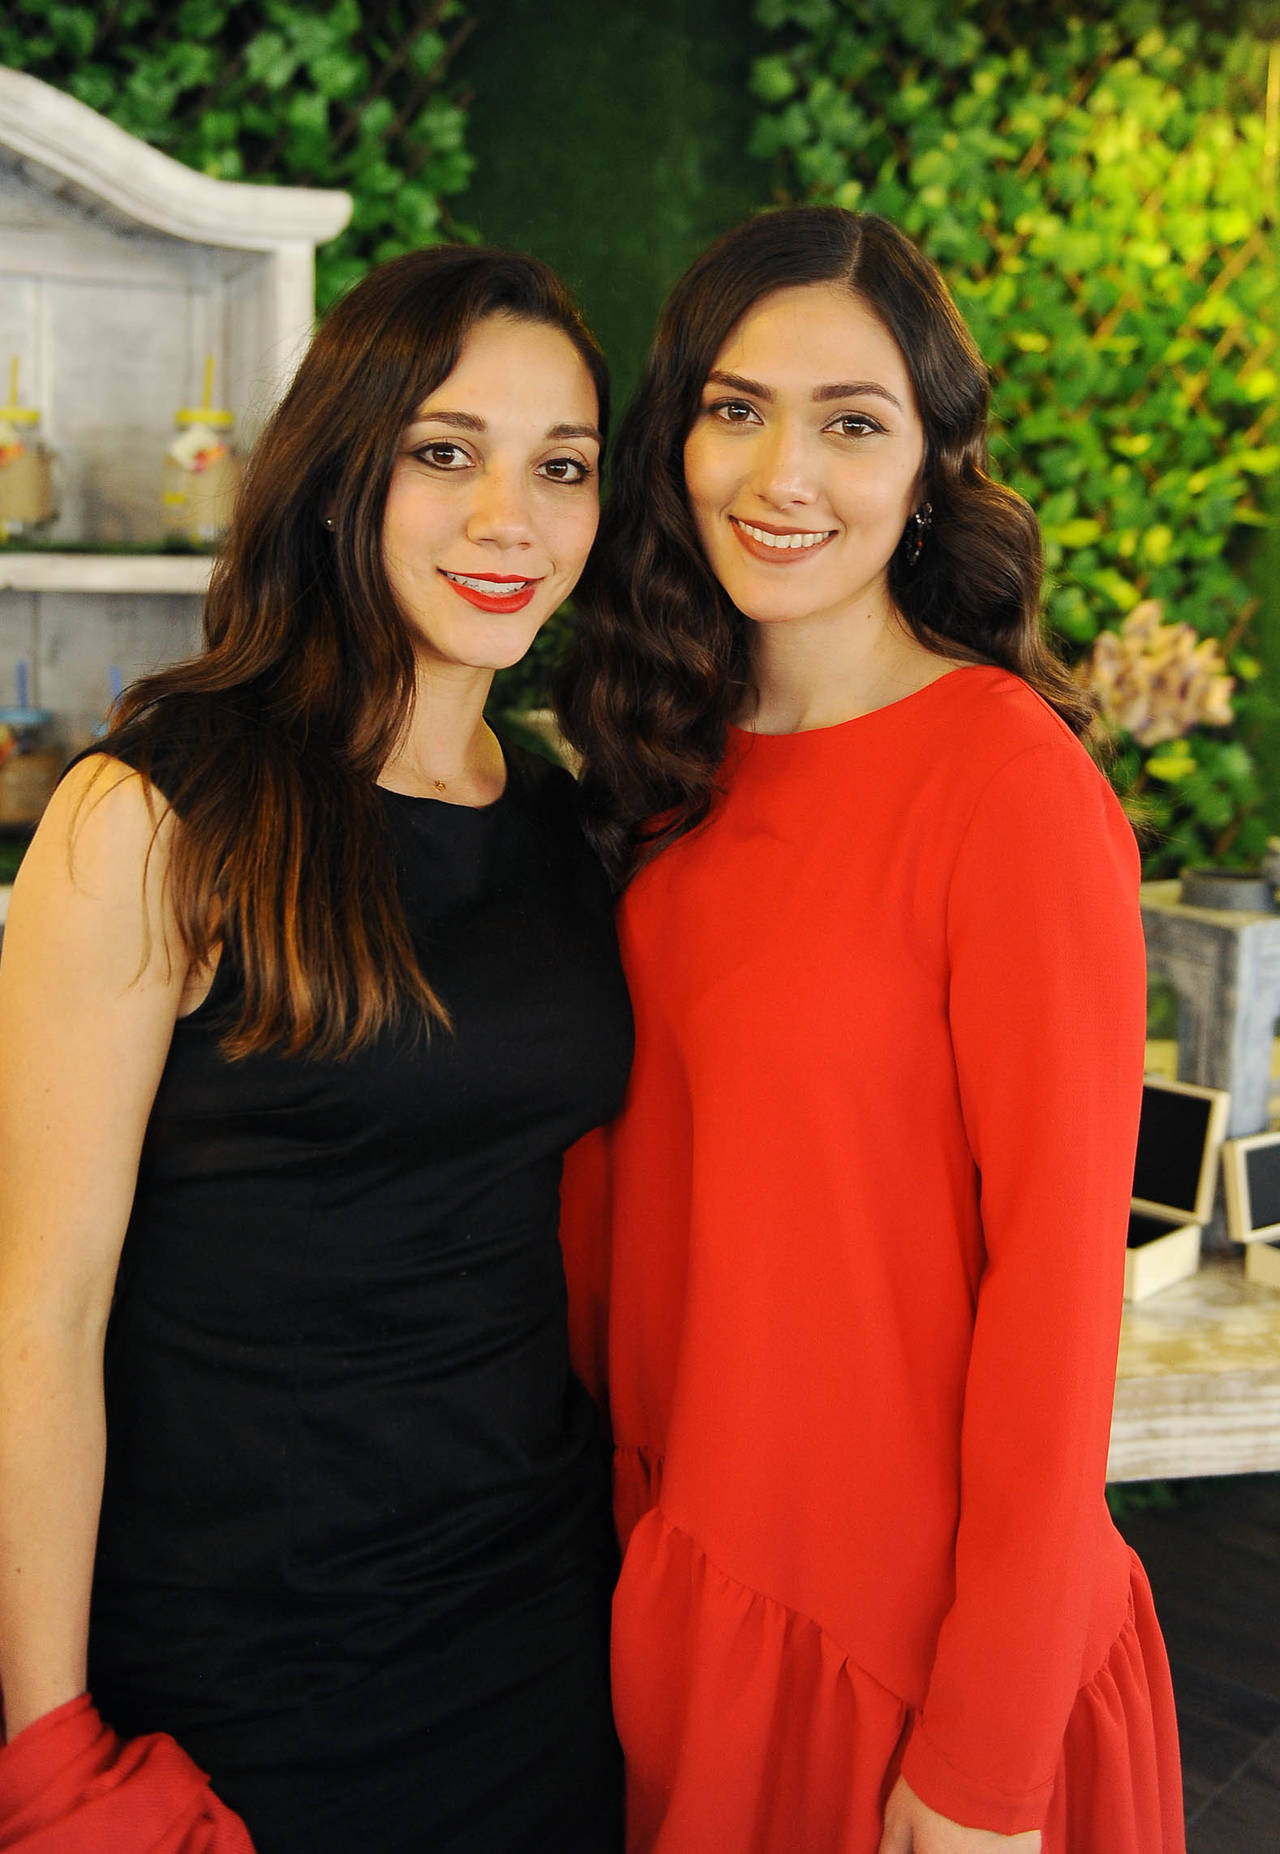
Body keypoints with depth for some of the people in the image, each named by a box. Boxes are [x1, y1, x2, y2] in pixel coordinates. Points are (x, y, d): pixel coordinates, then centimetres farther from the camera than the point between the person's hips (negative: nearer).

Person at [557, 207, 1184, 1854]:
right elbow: (614, 1157, 6)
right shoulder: (676, 762, 1)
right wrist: (610, 1468, 7)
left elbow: (1058, 1264, -17)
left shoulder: (1013, 778, -18)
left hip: (909, 1617, -5)